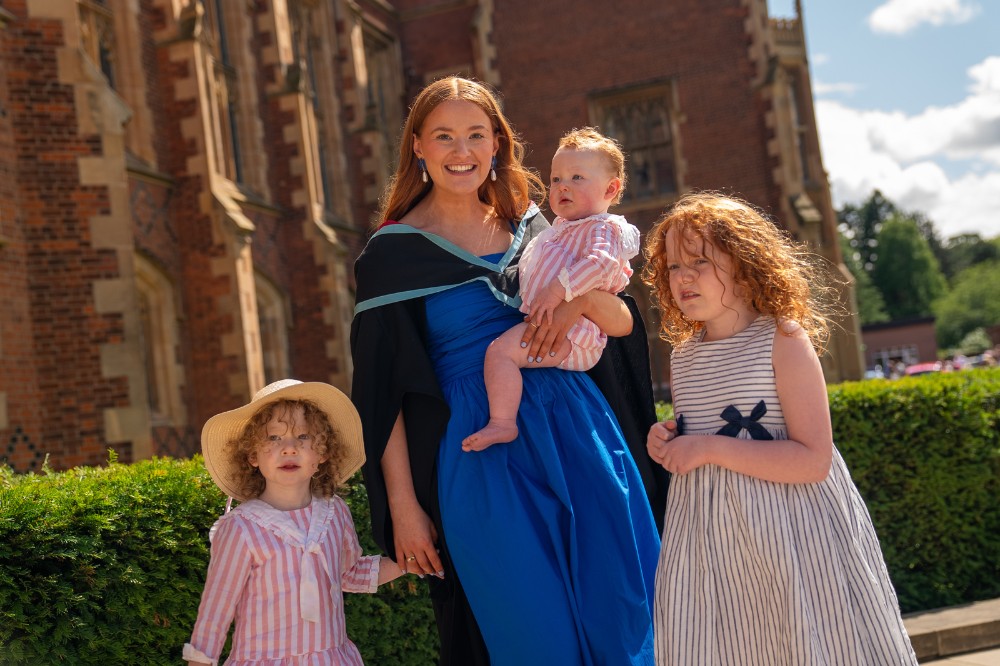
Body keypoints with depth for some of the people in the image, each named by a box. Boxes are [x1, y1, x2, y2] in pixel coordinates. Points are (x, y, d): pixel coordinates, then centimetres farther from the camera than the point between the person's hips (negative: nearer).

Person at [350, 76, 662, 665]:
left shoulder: (532, 224, 10)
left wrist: (583, 298, -16)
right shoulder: (394, 252, -1)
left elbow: (625, 324, 7)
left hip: (578, 434, 4)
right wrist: (403, 507, -7)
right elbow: (382, 390, -3)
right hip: (482, 457, -4)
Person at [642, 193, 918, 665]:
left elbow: (813, 461, -18)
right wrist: (669, 446, 0)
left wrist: (710, 449, -20)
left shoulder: (783, 340, -11)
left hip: (786, 532, -5)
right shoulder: (682, 355, 8)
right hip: (710, 536, 6)